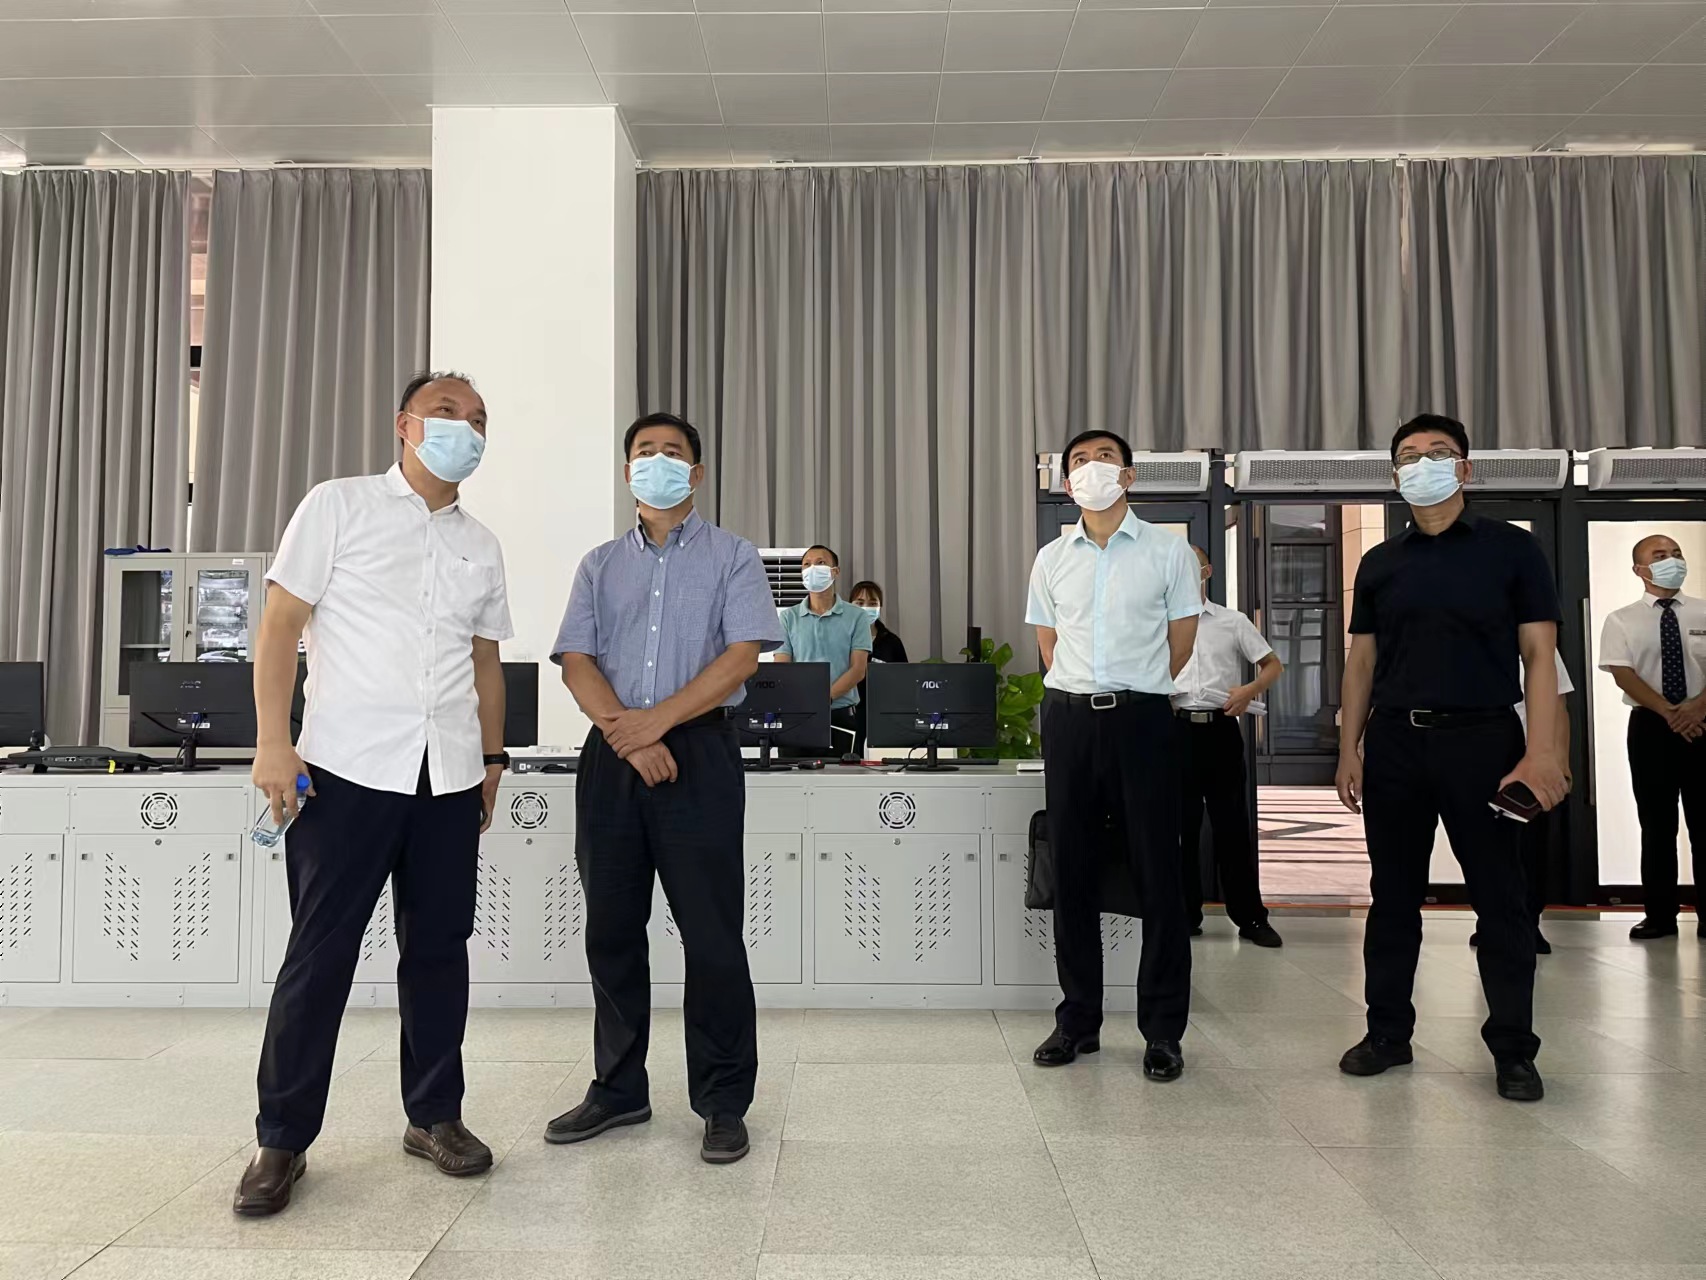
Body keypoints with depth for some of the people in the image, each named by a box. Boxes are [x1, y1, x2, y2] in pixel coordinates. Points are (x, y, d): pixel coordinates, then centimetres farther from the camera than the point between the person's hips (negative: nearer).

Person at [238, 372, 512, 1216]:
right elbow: (281, 625, -3)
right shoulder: (338, 507, 2)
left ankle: (434, 1116, 24)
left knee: (439, 948, 10)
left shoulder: (480, 546, 14)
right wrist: (272, 742, -11)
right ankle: (282, 1140, 16)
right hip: (348, 767, -4)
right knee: (320, 954, 2)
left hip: (449, 777, 4)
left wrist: (492, 756, 14)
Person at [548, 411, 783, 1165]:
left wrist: (656, 720, -15)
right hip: (611, 756, 4)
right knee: (611, 930, 10)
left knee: (711, 933, -2)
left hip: (698, 754, -4)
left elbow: (742, 655, -7)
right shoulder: (600, 566, 15)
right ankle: (618, 1091, 24)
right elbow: (577, 661, 4)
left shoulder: (732, 558, 6)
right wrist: (625, 732, -13)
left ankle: (724, 1102, 10)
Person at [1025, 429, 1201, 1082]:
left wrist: (1134, 690, 10)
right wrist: (1084, 694, 14)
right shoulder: (1051, 558, 10)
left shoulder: (1169, 551, 3)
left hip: (1141, 718, -3)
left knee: (1158, 873, 0)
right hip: (1068, 717, 3)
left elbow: (1180, 640, 7)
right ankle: (1078, 1019, 19)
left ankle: (1163, 1029, 12)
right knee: (1072, 872, 7)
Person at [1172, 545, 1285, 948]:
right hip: (1177, 729, 1)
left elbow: (1273, 665, 9)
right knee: (1180, 826, 5)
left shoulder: (1233, 622, 8)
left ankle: (1250, 917, 11)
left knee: (1232, 825, 3)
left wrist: (1250, 690, -9)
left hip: (1220, 729, 0)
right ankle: (1186, 915, 15)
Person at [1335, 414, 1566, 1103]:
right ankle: (1387, 1032, 20)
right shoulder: (1379, 563, 11)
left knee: (1501, 897, 4)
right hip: (1394, 742, 3)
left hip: (1482, 738, -3)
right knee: (1393, 895, 9)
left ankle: (1513, 1050, 16)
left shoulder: (1511, 548, 2)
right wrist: (1349, 750, 5)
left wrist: (1540, 752, -13)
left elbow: (1539, 655, -3)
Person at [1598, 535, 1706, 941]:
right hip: (1650, 726, -1)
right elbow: (1624, 674, -6)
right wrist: (1669, 712, -17)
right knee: (1657, 824, 3)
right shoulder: (1622, 620, 3)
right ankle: (1661, 914, 9)